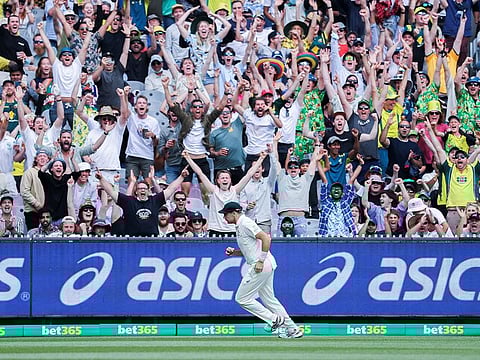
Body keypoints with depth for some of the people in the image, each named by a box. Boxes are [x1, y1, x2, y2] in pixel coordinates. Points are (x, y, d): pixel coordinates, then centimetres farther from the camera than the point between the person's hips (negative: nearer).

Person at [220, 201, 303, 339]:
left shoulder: (245, 223, -12)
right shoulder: (240, 226, 20)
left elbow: (266, 238, -21)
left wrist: (261, 261, -22)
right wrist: (234, 252, 10)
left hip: (262, 266, -11)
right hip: (267, 265, 11)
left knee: (242, 298, -4)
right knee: (269, 299, 16)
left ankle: (273, 318, -2)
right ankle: (293, 329, 16)